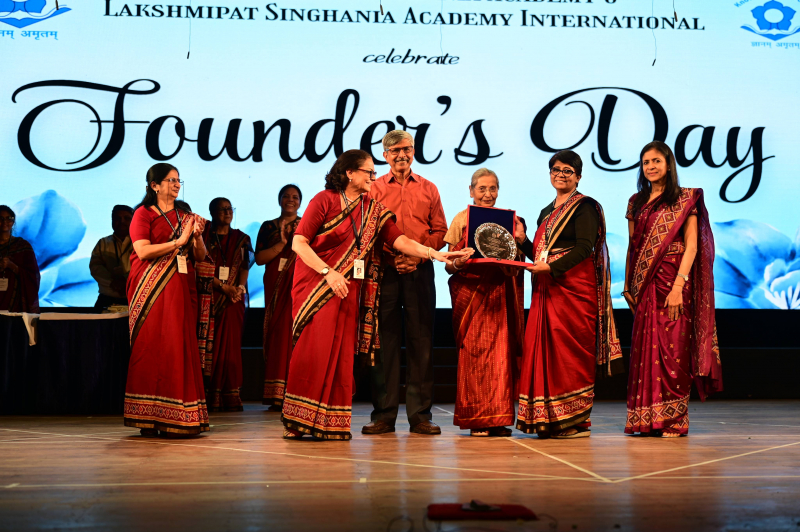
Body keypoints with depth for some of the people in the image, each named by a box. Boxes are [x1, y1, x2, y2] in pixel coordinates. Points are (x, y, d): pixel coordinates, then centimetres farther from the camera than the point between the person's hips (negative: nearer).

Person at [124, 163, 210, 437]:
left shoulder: (185, 215, 18)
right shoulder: (143, 214, 5)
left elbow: (200, 257, 15)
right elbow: (143, 251, -10)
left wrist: (197, 235, -3)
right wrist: (178, 241, -11)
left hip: (180, 288, 4)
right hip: (152, 289, -4)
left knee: (180, 347, -3)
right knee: (151, 348, -7)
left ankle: (177, 418, -2)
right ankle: (148, 418, -5)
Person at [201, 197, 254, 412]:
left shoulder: (241, 239, 14)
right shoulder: (204, 237, 5)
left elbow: (245, 266, 7)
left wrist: (239, 287, -11)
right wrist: (224, 287, -13)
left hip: (234, 298, 2)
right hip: (210, 296, -2)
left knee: (231, 345, -1)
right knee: (210, 344, -7)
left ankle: (231, 397, 0)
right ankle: (211, 397, -7)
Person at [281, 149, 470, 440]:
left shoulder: (373, 209, 11)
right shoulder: (324, 200, -3)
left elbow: (398, 239, 1)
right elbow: (298, 243, -8)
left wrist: (435, 254, -11)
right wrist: (328, 272, -16)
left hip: (348, 290, 4)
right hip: (317, 285, -4)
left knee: (341, 353, 1)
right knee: (312, 350, -8)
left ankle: (332, 423, 6)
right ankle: (298, 421, 1)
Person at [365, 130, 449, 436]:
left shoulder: (428, 189, 14)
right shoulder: (374, 189, 10)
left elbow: (440, 231, 9)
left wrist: (418, 256, -7)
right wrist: (391, 259, -10)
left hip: (420, 271, 1)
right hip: (385, 271, -1)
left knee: (421, 339, 0)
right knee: (385, 339, -1)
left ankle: (420, 414, 5)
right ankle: (383, 415, 4)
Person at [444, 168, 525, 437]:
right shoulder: (461, 219, 5)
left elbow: (518, 264, 14)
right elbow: (449, 265, 4)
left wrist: (518, 244, -6)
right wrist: (458, 263, -18)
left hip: (501, 294, 2)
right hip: (471, 292, -2)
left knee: (501, 352, -2)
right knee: (474, 352, -4)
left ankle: (498, 418, 5)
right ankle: (477, 419, 3)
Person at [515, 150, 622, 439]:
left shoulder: (585, 207, -1)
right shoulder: (546, 212, 22)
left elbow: (585, 248, -13)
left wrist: (551, 267, -21)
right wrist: (523, 240, 5)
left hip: (574, 287, -7)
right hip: (547, 289, 7)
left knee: (570, 351, -9)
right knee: (545, 348, 1)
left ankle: (576, 421, -3)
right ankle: (551, 421, 5)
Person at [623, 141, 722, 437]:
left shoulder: (685, 199, -2)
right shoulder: (636, 202, 14)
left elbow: (691, 247, -8)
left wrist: (678, 285, -18)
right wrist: (627, 284, 8)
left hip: (672, 281, -4)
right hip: (645, 285, 5)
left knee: (672, 349, -4)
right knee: (645, 349, 4)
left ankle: (674, 419, 3)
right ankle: (646, 420, 9)